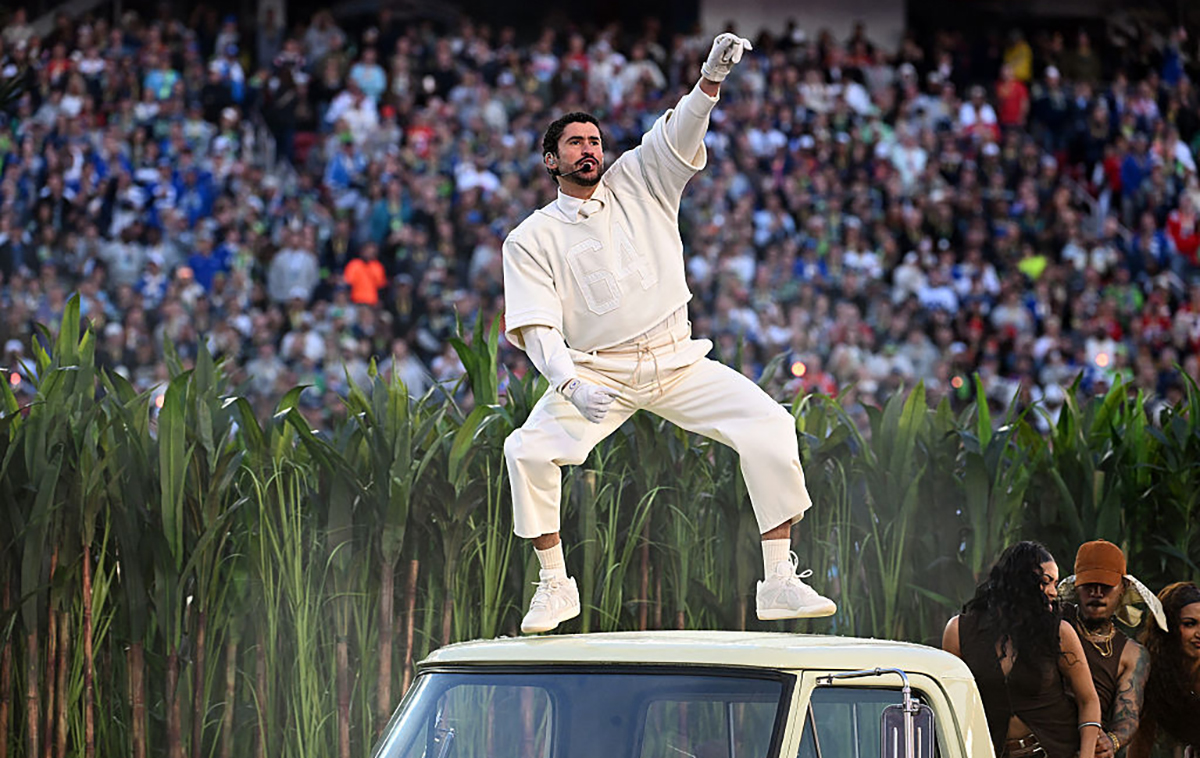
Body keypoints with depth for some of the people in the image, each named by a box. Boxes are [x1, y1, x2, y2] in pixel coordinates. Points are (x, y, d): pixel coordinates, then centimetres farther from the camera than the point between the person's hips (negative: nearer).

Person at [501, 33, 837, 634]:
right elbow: (536, 329, -9)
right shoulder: (531, 240, 1)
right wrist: (572, 385, -26)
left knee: (769, 426, -17)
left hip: (677, 362, 2)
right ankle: (554, 585, -6)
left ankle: (780, 582, -12)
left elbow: (680, 132, -8)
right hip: (594, 371, -1)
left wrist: (712, 78, -28)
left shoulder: (637, 182, 7)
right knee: (527, 450, -24)